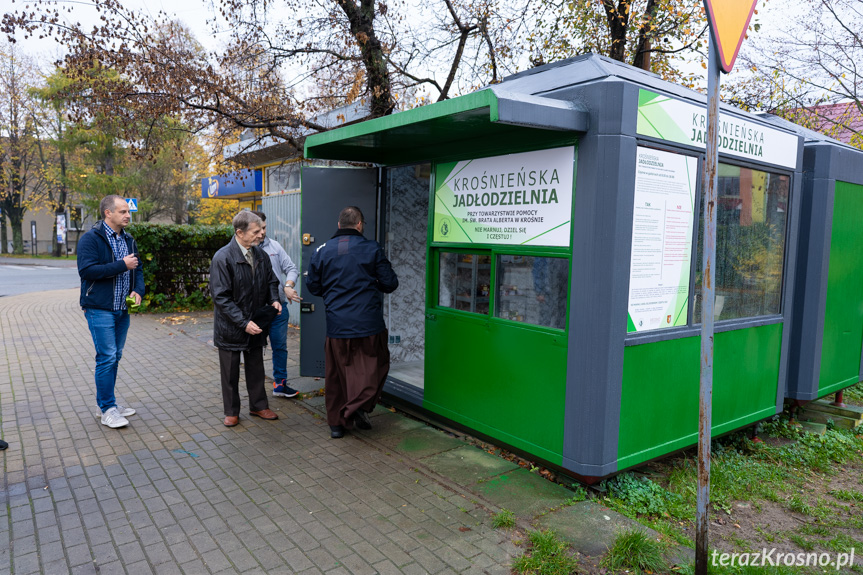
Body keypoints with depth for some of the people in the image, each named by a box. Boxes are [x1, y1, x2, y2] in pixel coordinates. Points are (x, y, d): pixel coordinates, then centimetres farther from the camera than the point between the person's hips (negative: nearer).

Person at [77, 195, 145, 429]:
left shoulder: (128, 240, 12)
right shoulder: (91, 239, -10)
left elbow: (137, 269, 18)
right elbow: (86, 270, -21)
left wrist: (138, 290, -1)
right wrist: (122, 265, -20)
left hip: (122, 310, 7)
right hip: (100, 310, -7)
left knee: (115, 357, 13)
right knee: (107, 357, -6)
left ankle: (108, 402, 25)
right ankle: (108, 410, 4)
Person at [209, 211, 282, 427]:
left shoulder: (260, 255, -1)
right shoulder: (222, 258, -19)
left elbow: (271, 280, 16)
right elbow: (221, 297, -20)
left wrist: (273, 299, -5)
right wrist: (243, 322, -24)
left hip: (255, 323, 5)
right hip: (231, 326, -5)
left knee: (256, 367, 17)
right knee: (230, 372, 11)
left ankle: (258, 405, 33)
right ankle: (231, 411, 28)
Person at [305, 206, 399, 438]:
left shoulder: (323, 251, 3)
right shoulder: (372, 248, -5)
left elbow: (313, 286, 11)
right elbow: (390, 283, -2)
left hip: (336, 324, 3)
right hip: (369, 323, -3)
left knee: (336, 373, 13)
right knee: (374, 365, 13)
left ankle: (336, 423, 21)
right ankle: (360, 404, -5)